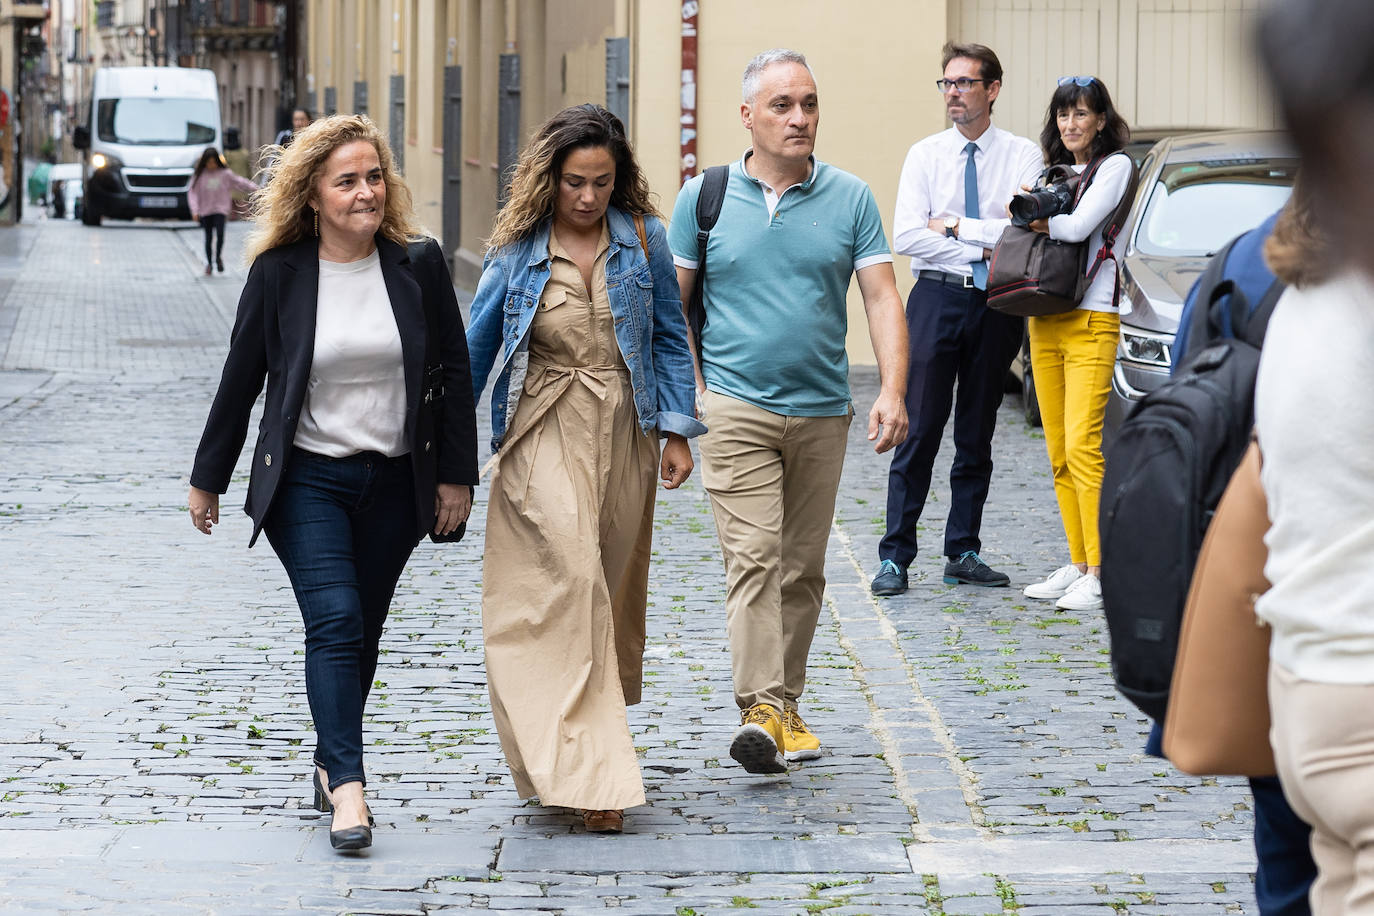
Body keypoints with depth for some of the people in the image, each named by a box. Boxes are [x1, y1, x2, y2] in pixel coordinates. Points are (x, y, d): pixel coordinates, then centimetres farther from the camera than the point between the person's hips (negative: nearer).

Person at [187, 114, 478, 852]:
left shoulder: (419, 266, -1)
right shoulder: (278, 274, -5)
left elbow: (454, 374, 6)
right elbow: (241, 379, 3)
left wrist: (456, 474, 4)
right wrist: (207, 479, 8)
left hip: (394, 481, 3)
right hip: (306, 479, -2)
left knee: (360, 630, 10)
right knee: (335, 621, -15)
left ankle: (330, 762, 27)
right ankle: (347, 788, -19)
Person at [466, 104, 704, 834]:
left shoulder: (642, 240, 3)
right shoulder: (517, 249, -1)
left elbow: (670, 337, 9)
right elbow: (477, 346, 7)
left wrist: (678, 430, 3)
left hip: (622, 434, 3)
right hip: (544, 437, -3)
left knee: (611, 587, 10)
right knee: (569, 579, -16)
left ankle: (589, 745, 27)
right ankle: (589, 772, -20)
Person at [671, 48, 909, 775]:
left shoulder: (850, 199, 3)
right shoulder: (706, 196, 2)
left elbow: (882, 298, -1)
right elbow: (674, 303, 7)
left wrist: (892, 391, -13)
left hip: (822, 413, 2)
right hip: (736, 408, -2)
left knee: (802, 568, 10)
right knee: (752, 557, -14)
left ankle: (787, 704, 22)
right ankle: (760, 711, -21)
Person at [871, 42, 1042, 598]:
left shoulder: (1022, 156, 3)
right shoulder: (925, 155, 4)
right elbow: (906, 236, -6)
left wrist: (954, 226, -9)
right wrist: (980, 254, -11)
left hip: (996, 304, 1)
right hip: (936, 297, -1)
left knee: (978, 435, 8)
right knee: (920, 430, -5)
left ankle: (963, 554, 14)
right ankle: (895, 557, -3)